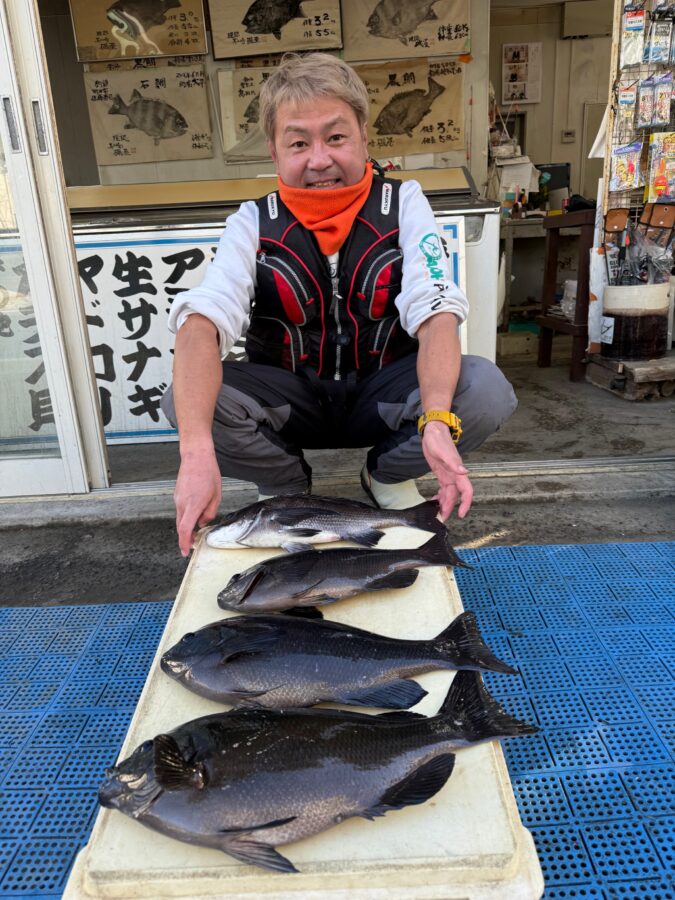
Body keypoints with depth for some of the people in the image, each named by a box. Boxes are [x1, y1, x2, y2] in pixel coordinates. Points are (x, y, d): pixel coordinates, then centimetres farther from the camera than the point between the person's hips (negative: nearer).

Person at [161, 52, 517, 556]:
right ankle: (286, 486, 2)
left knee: (488, 390, -28)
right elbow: (201, 324, -26)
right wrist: (197, 451, -44)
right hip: (290, 401, 1)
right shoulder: (253, 224, -9)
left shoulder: (403, 204, -7)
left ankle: (390, 476, 2)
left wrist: (437, 421, -41)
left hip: (384, 397, 0)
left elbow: (436, 314, -21)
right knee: (186, 398, -27)